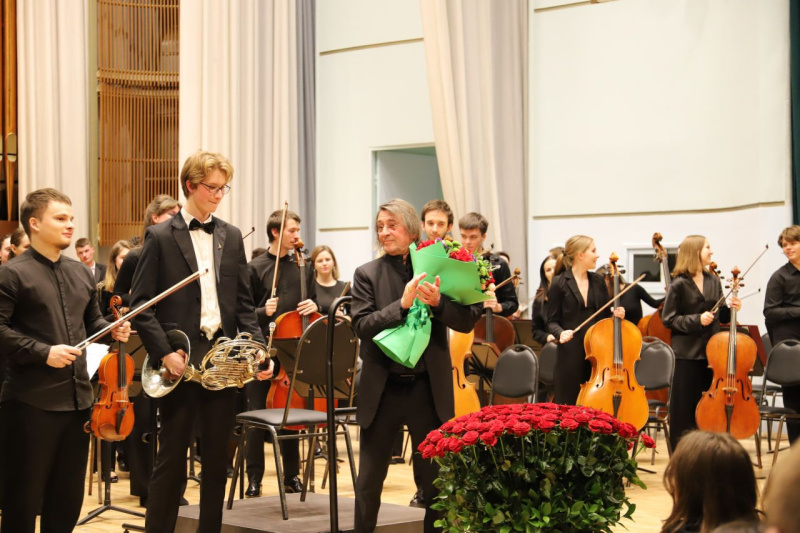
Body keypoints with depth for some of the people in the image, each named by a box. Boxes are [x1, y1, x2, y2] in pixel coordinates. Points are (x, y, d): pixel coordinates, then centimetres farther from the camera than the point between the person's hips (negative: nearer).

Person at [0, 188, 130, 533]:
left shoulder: (80, 273, 14)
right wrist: (42, 352, -21)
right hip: (32, 401, -7)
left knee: (68, 495, 14)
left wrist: (111, 330, 4)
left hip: (78, 398, 7)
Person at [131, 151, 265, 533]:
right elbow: (141, 305, -5)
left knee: (217, 459, 9)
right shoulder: (160, 237, -2)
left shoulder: (231, 237, 11)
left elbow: (243, 303, 11)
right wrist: (164, 353, -14)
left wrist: (257, 349, -3)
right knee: (172, 459, 0)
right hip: (181, 361, -4)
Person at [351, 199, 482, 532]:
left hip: (429, 389, 0)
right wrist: (402, 304, -23)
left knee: (437, 479, 7)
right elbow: (362, 326, -11)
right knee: (369, 481, 8)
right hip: (383, 390, 0)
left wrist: (438, 302, -20)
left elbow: (467, 322, -2)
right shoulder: (367, 274, 1)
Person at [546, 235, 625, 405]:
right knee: (569, 404, 1)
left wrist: (615, 313, -3)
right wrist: (560, 333, -22)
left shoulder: (598, 281, 11)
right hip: (571, 354, -4)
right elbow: (552, 321, -2)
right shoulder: (559, 284, -3)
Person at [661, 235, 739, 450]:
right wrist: (696, 320, -18)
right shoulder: (679, 284, -8)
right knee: (685, 409, 0)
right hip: (687, 354, -5)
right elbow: (668, 319, -7)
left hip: (711, 353, 5)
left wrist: (730, 309, -4)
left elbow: (719, 316, 16)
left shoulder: (714, 281, 9)